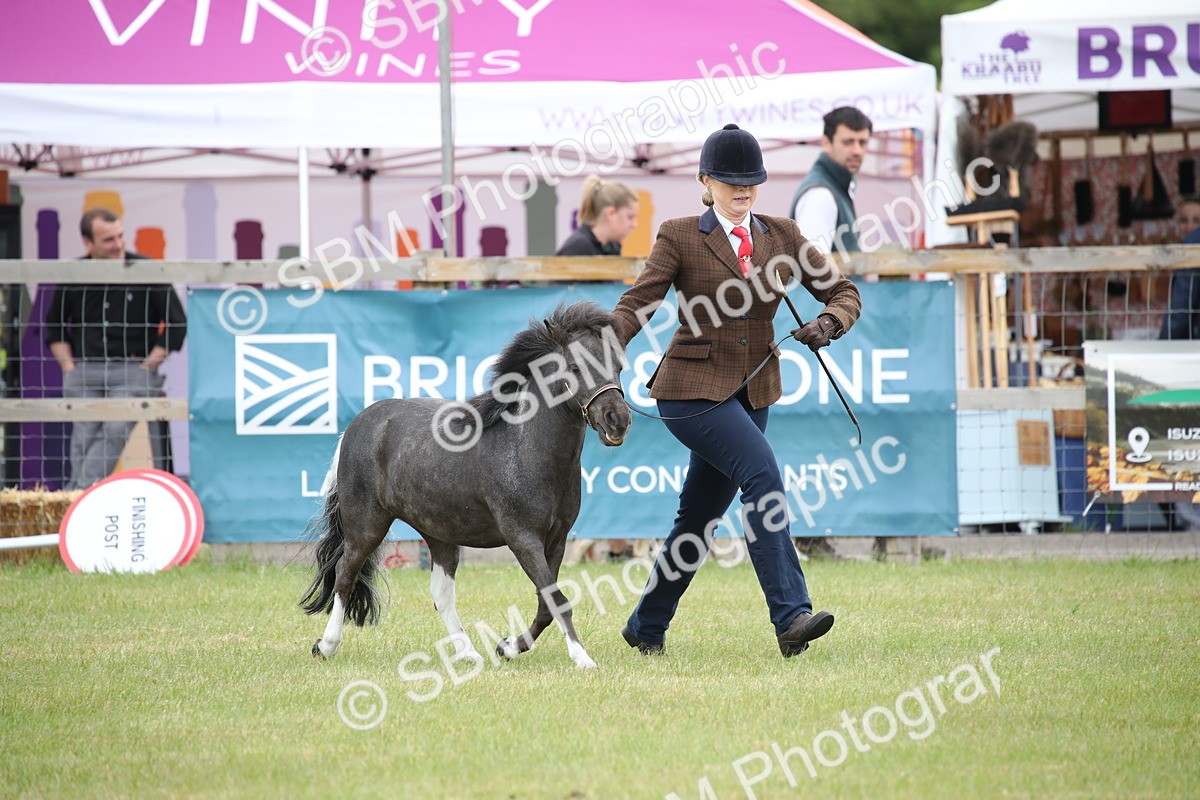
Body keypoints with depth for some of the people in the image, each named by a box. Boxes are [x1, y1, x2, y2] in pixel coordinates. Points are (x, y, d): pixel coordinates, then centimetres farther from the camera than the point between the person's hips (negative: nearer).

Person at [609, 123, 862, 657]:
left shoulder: (781, 235, 9)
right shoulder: (680, 237, -4)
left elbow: (844, 293, 9)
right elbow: (636, 305, -10)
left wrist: (828, 323, -14)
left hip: (752, 392, 6)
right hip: (693, 389, -6)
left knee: (700, 516, 12)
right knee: (762, 472, -26)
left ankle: (647, 626, 29)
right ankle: (791, 617, -31)